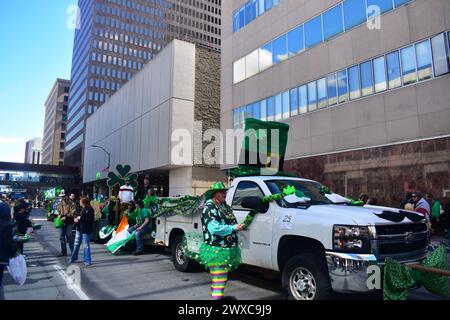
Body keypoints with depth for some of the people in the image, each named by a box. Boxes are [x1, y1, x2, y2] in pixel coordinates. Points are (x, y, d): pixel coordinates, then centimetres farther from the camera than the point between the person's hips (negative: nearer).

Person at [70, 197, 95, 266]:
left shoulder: (89, 209, -15)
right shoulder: (81, 209, 10)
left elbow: (90, 220, -21)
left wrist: (80, 218, -18)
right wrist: (76, 219, -1)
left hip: (86, 230, -8)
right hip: (79, 228, 8)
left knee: (86, 245, -1)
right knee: (76, 244, 18)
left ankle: (87, 260, 11)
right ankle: (74, 257, 35)